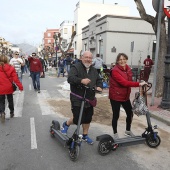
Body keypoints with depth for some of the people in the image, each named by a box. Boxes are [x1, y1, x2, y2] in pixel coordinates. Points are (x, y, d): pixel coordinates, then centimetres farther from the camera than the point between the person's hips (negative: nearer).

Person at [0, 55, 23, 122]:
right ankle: (12, 112, 29)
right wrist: (20, 86, -7)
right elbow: (15, 78, -12)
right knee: (10, 100, 19)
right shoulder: (11, 68, -9)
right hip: (9, 88, 1)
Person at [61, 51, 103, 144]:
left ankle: (85, 135, 33)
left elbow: (99, 80, 22)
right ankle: (66, 124, 26)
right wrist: (81, 80, -42)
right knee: (78, 119, -6)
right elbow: (70, 78, -24)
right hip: (77, 99, -6)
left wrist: (99, 86, -1)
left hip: (89, 100, 7)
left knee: (87, 119, 13)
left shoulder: (93, 70, 13)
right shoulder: (75, 67, -10)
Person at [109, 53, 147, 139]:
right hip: (115, 96, -7)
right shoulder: (115, 70, -21)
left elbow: (129, 81, 11)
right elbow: (124, 82, -29)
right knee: (116, 116, 3)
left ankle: (128, 130, 39)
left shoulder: (128, 68, 4)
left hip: (125, 96, 7)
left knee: (130, 113, 15)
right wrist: (139, 84, -31)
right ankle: (115, 133, 24)